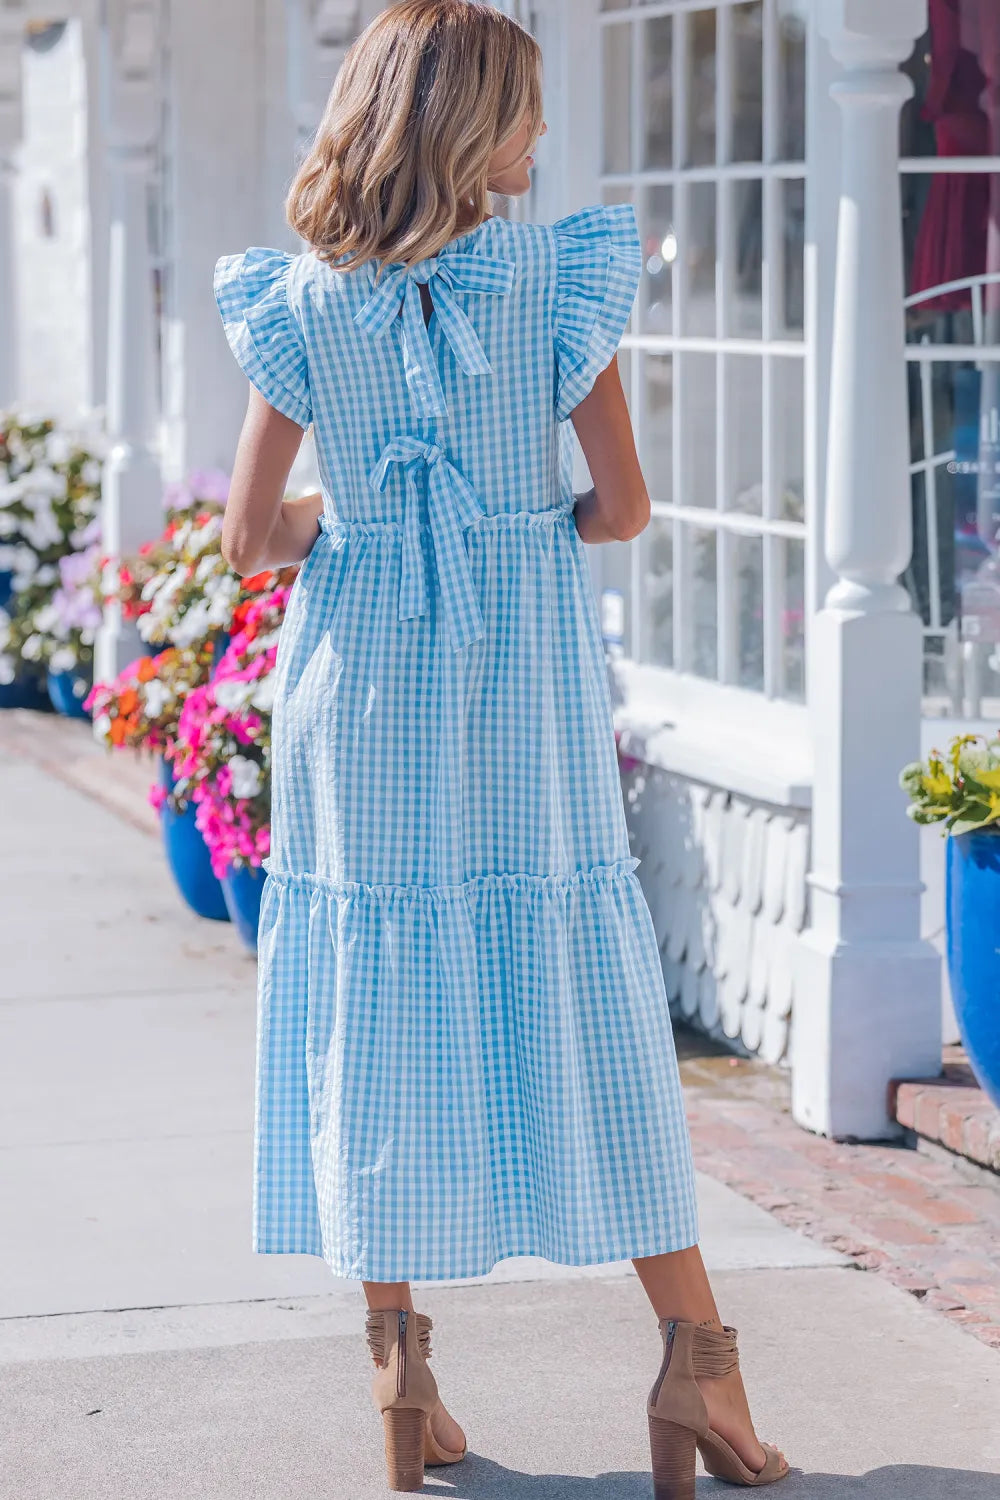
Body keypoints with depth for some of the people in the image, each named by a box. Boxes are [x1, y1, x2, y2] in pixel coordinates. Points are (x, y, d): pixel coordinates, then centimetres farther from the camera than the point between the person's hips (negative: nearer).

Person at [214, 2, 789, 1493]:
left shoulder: (305, 302, -4)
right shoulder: (559, 276, -9)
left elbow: (249, 537, -2)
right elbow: (623, 505, -5)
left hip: (362, 693, 1)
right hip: (526, 690, -1)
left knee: (375, 1013, 9)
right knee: (581, 1008, 6)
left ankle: (401, 1371, 13)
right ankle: (697, 1358, 10)